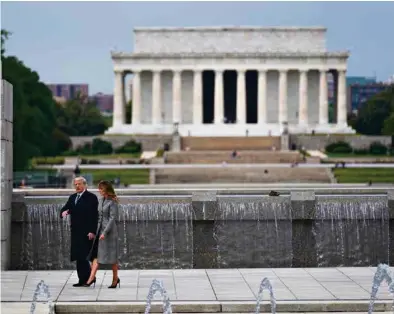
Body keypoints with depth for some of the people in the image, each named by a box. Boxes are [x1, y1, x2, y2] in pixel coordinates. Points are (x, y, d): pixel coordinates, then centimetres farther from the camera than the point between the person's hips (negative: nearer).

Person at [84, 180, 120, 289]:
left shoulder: (113, 202, -12)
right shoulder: (101, 200, 11)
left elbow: (112, 218, -16)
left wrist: (105, 232, -21)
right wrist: (95, 231, 15)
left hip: (109, 231, -7)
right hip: (99, 229, 7)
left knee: (111, 256, 2)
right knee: (96, 254, -1)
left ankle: (115, 278, 14)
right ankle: (92, 277, -6)